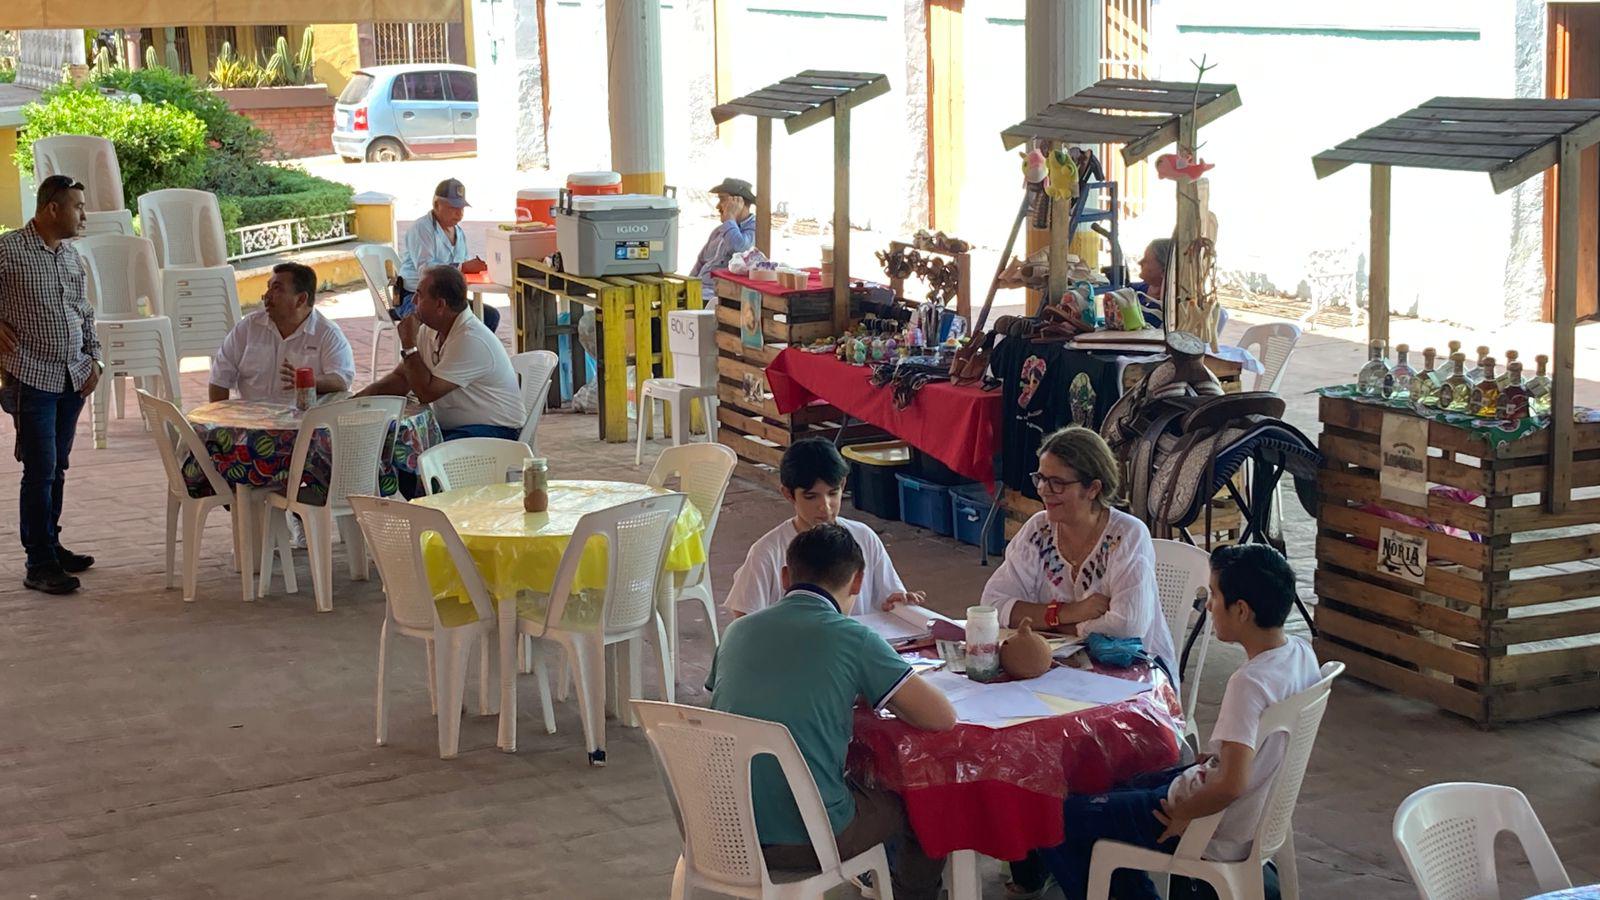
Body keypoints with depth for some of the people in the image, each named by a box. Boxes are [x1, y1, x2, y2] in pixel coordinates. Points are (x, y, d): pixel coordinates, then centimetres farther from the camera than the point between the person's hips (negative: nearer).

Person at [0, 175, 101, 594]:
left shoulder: (71, 255, 11)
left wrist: (94, 359, 11)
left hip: (74, 378, 7)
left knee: (57, 467, 13)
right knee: (40, 469, -6)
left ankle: (50, 544, 24)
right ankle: (40, 564, -1)